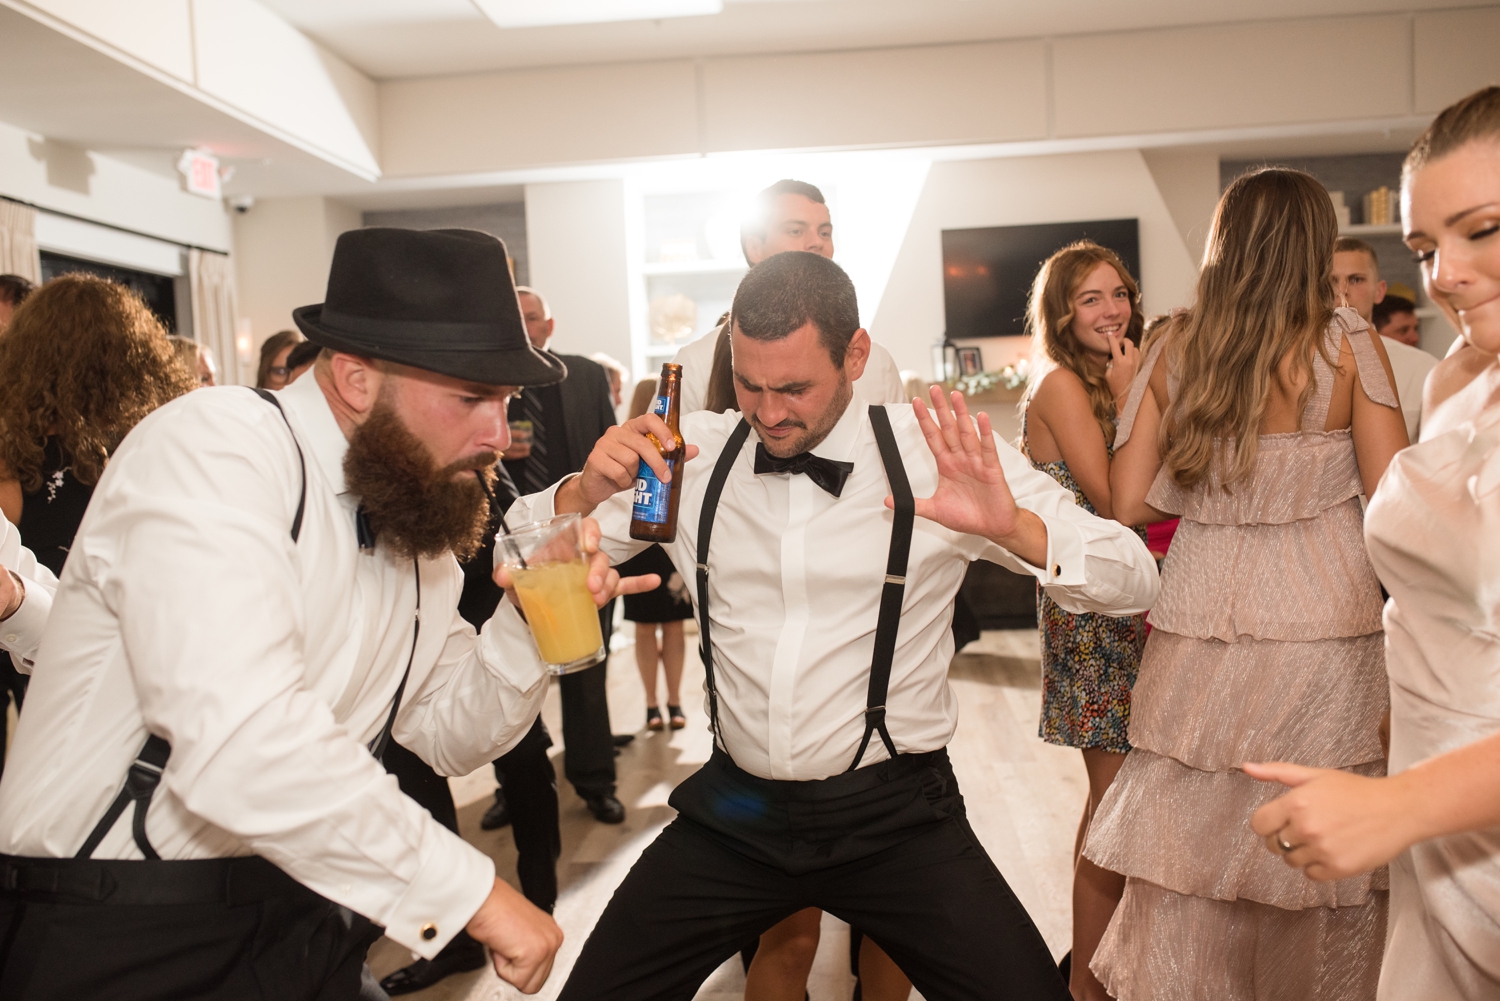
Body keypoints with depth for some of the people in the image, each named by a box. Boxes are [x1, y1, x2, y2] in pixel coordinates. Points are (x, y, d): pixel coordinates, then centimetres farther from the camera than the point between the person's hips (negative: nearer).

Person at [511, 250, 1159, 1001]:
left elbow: (1133, 582, -9)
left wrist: (1012, 526, -29)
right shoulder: (693, 455, -2)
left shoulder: (939, 458, -9)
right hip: (734, 807, 2)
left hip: (894, 817, -2)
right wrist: (585, 492, -20)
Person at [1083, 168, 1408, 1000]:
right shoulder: (1347, 344, -4)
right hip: (1323, 630, -2)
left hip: (1199, 629, 2)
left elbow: (1129, 503, 2)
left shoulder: (1173, 348, 2)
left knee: (1189, 867, 11)